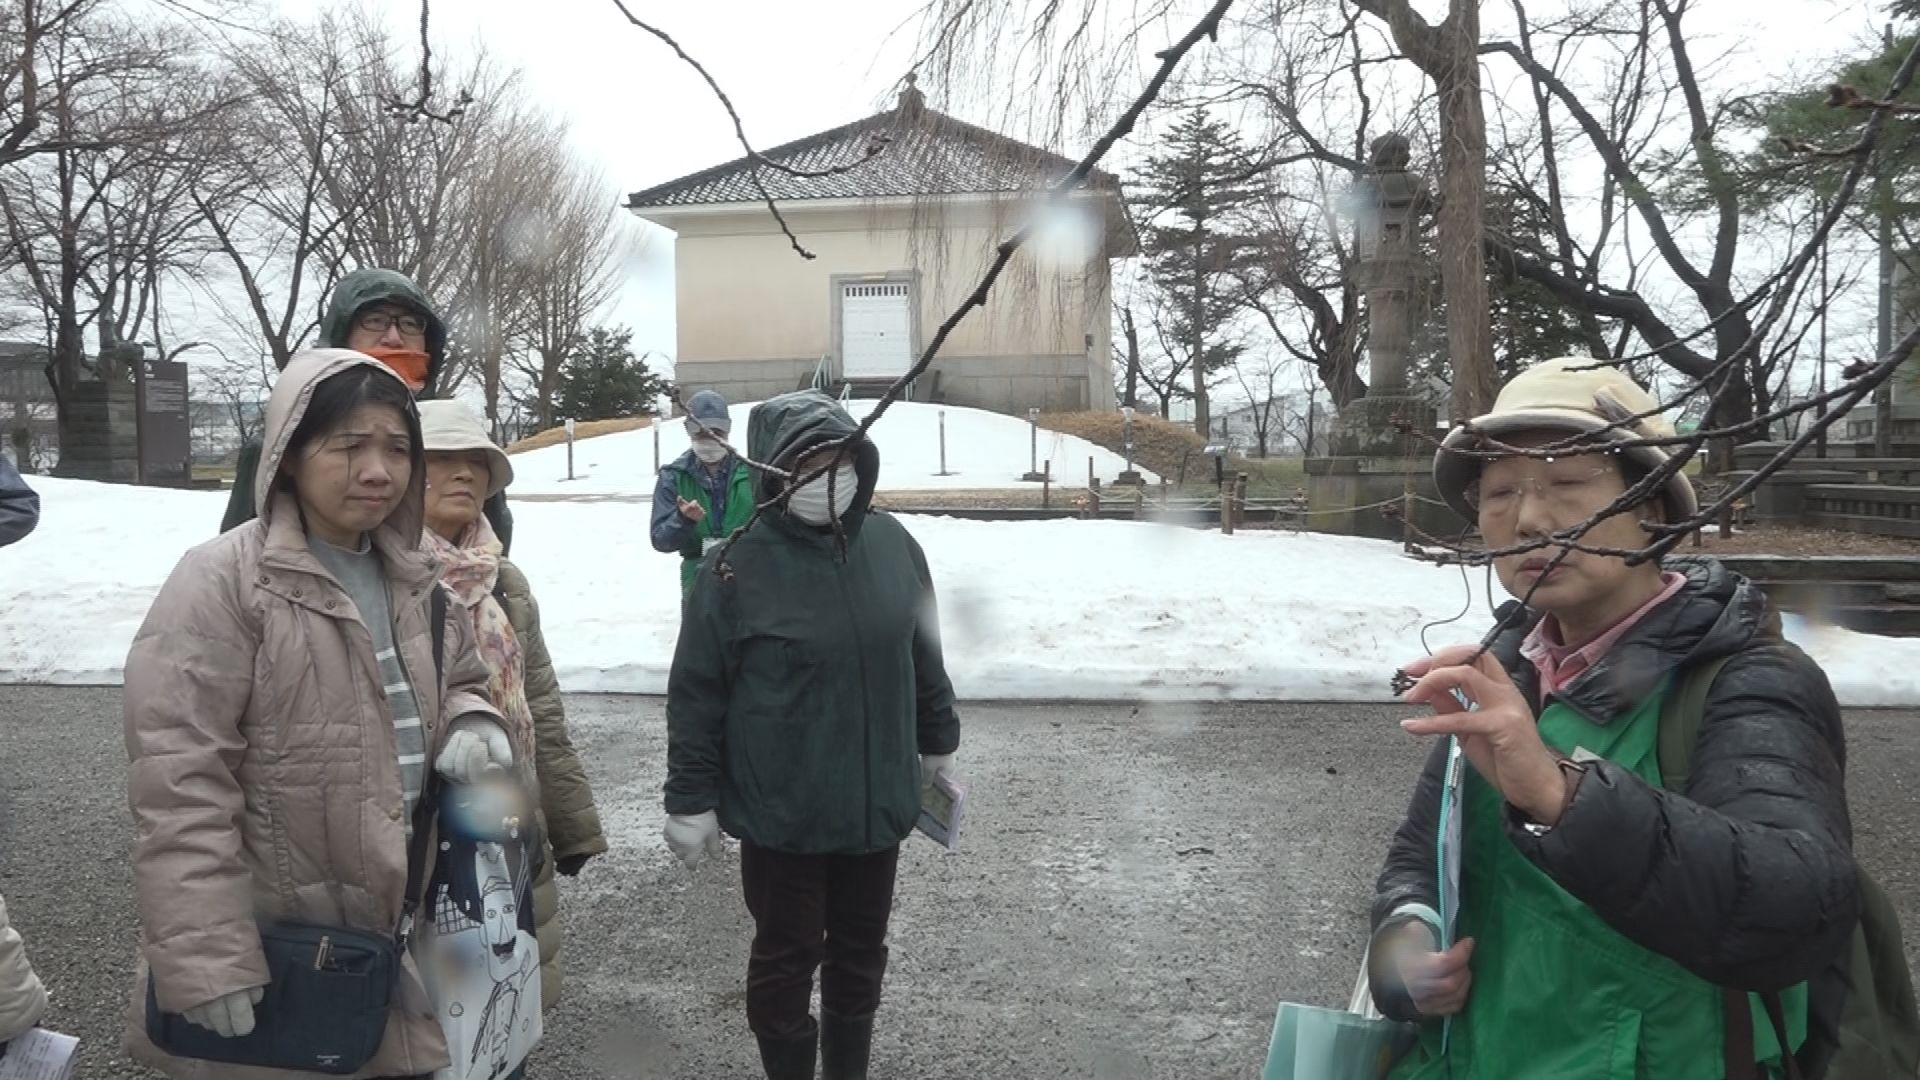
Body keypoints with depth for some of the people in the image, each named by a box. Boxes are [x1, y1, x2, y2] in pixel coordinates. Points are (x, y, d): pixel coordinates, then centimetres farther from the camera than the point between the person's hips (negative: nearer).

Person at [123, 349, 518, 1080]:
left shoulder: (416, 580, 5)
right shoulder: (223, 582, -15)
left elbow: (463, 681, 19)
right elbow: (179, 783, -18)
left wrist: (469, 721, -5)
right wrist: (205, 958, -20)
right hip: (275, 959, -6)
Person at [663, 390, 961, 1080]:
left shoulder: (892, 544, -2)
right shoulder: (739, 567, -15)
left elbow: (924, 656, 11)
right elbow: (696, 694, -10)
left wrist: (939, 741, 18)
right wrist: (691, 801, -8)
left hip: (877, 803, 5)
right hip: (780, 814, -4)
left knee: (860, 953, 20)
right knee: (786, 958, 12)